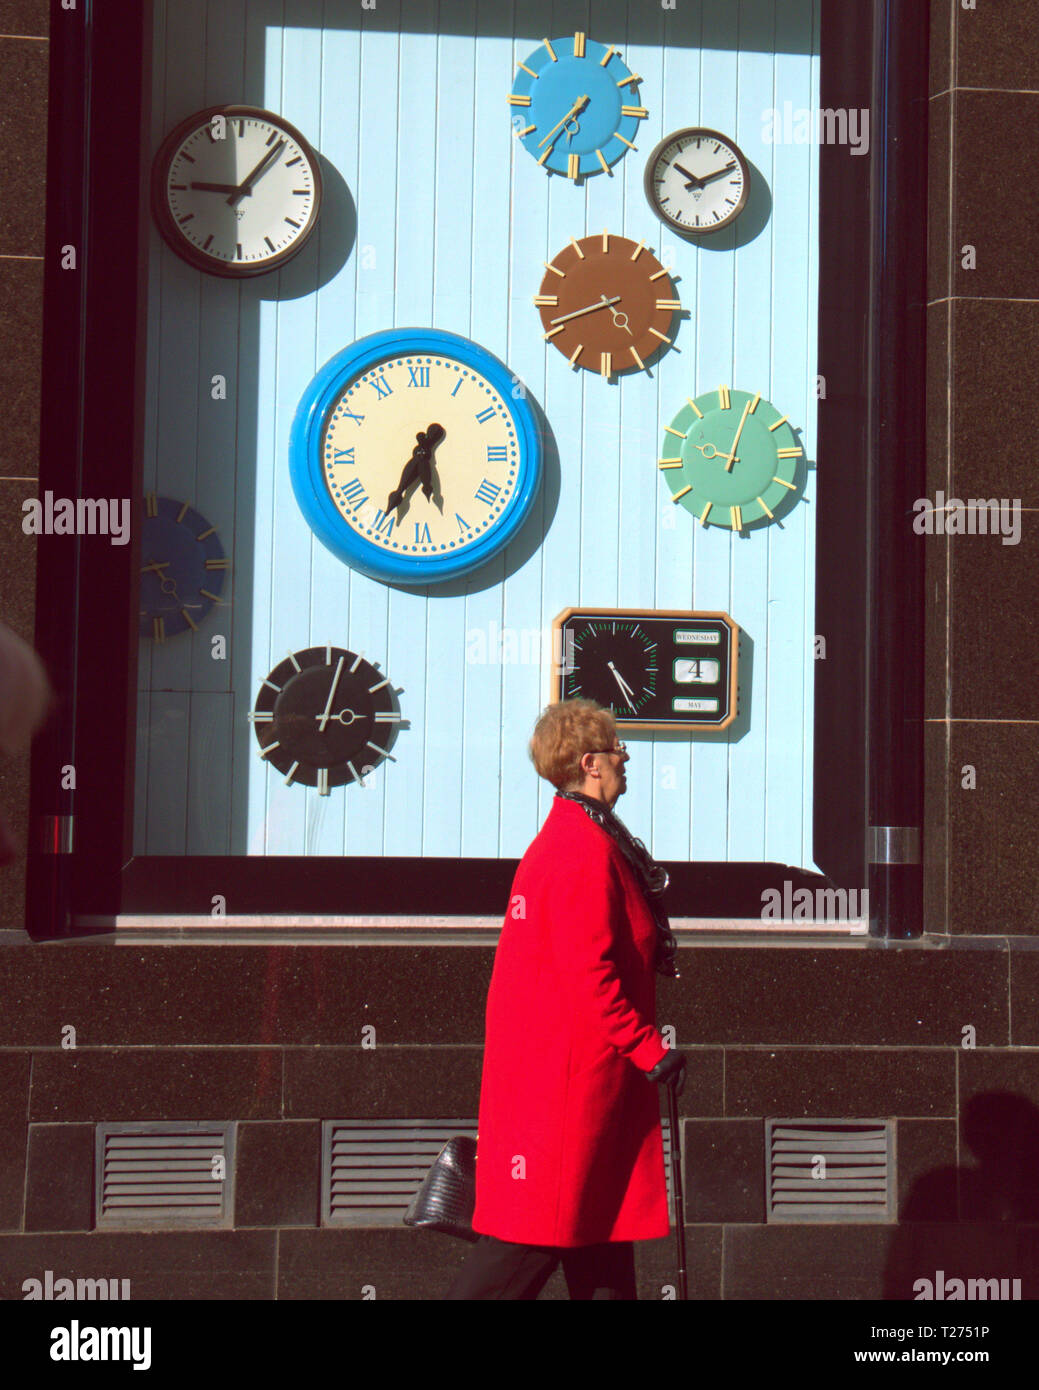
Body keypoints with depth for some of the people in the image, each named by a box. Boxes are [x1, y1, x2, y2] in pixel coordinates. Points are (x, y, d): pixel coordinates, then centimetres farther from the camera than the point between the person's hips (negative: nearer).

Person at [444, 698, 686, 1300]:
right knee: (534, 1239, -5)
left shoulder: (569, 839, 15)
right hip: (569, 1076, -11)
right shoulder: (586, 850, -17)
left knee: (602, 1230, 12)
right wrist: (651, 1049, -18)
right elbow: (590, 973, -24)